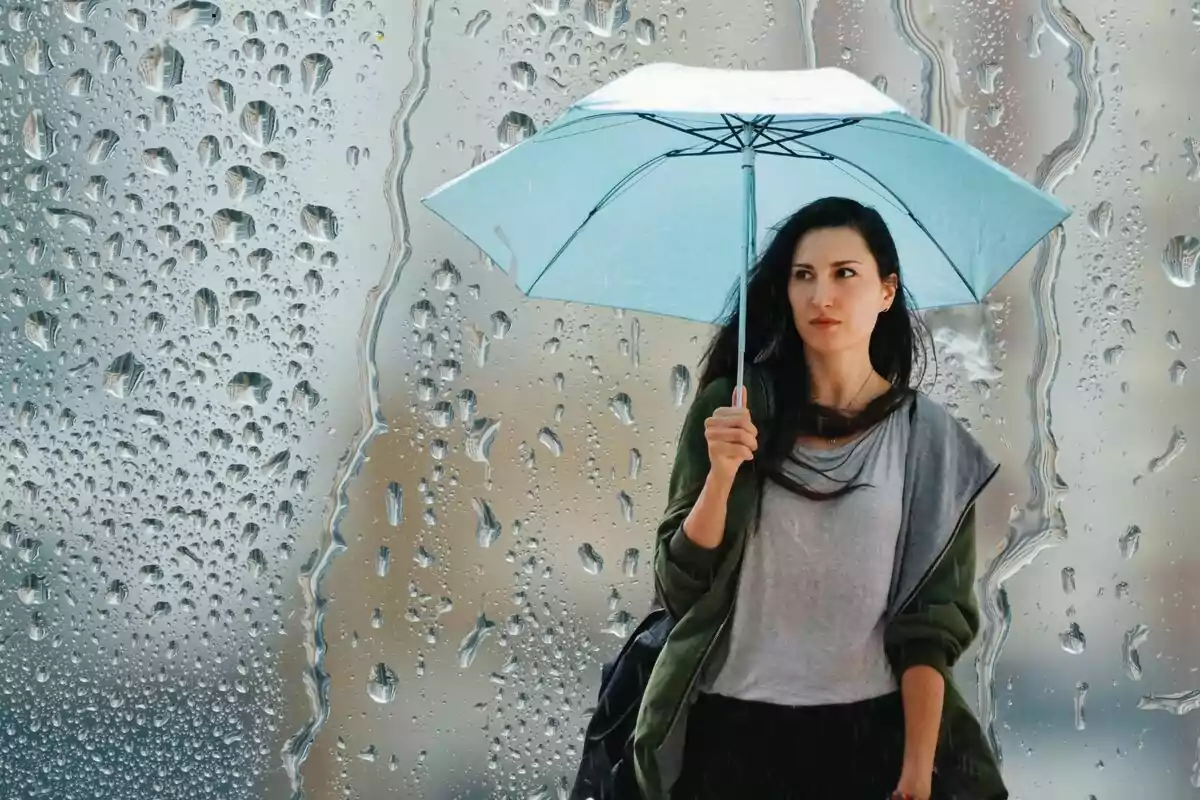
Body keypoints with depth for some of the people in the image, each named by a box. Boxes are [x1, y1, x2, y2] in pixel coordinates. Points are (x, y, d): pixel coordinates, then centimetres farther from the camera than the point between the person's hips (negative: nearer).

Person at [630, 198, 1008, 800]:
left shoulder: (927, 438, -3)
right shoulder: (731, 409, -2)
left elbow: (932, 624, -4)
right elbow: (681, 584, -4)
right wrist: (721, 474, -19)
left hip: (867, 732, 0)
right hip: (731, 728, 0)